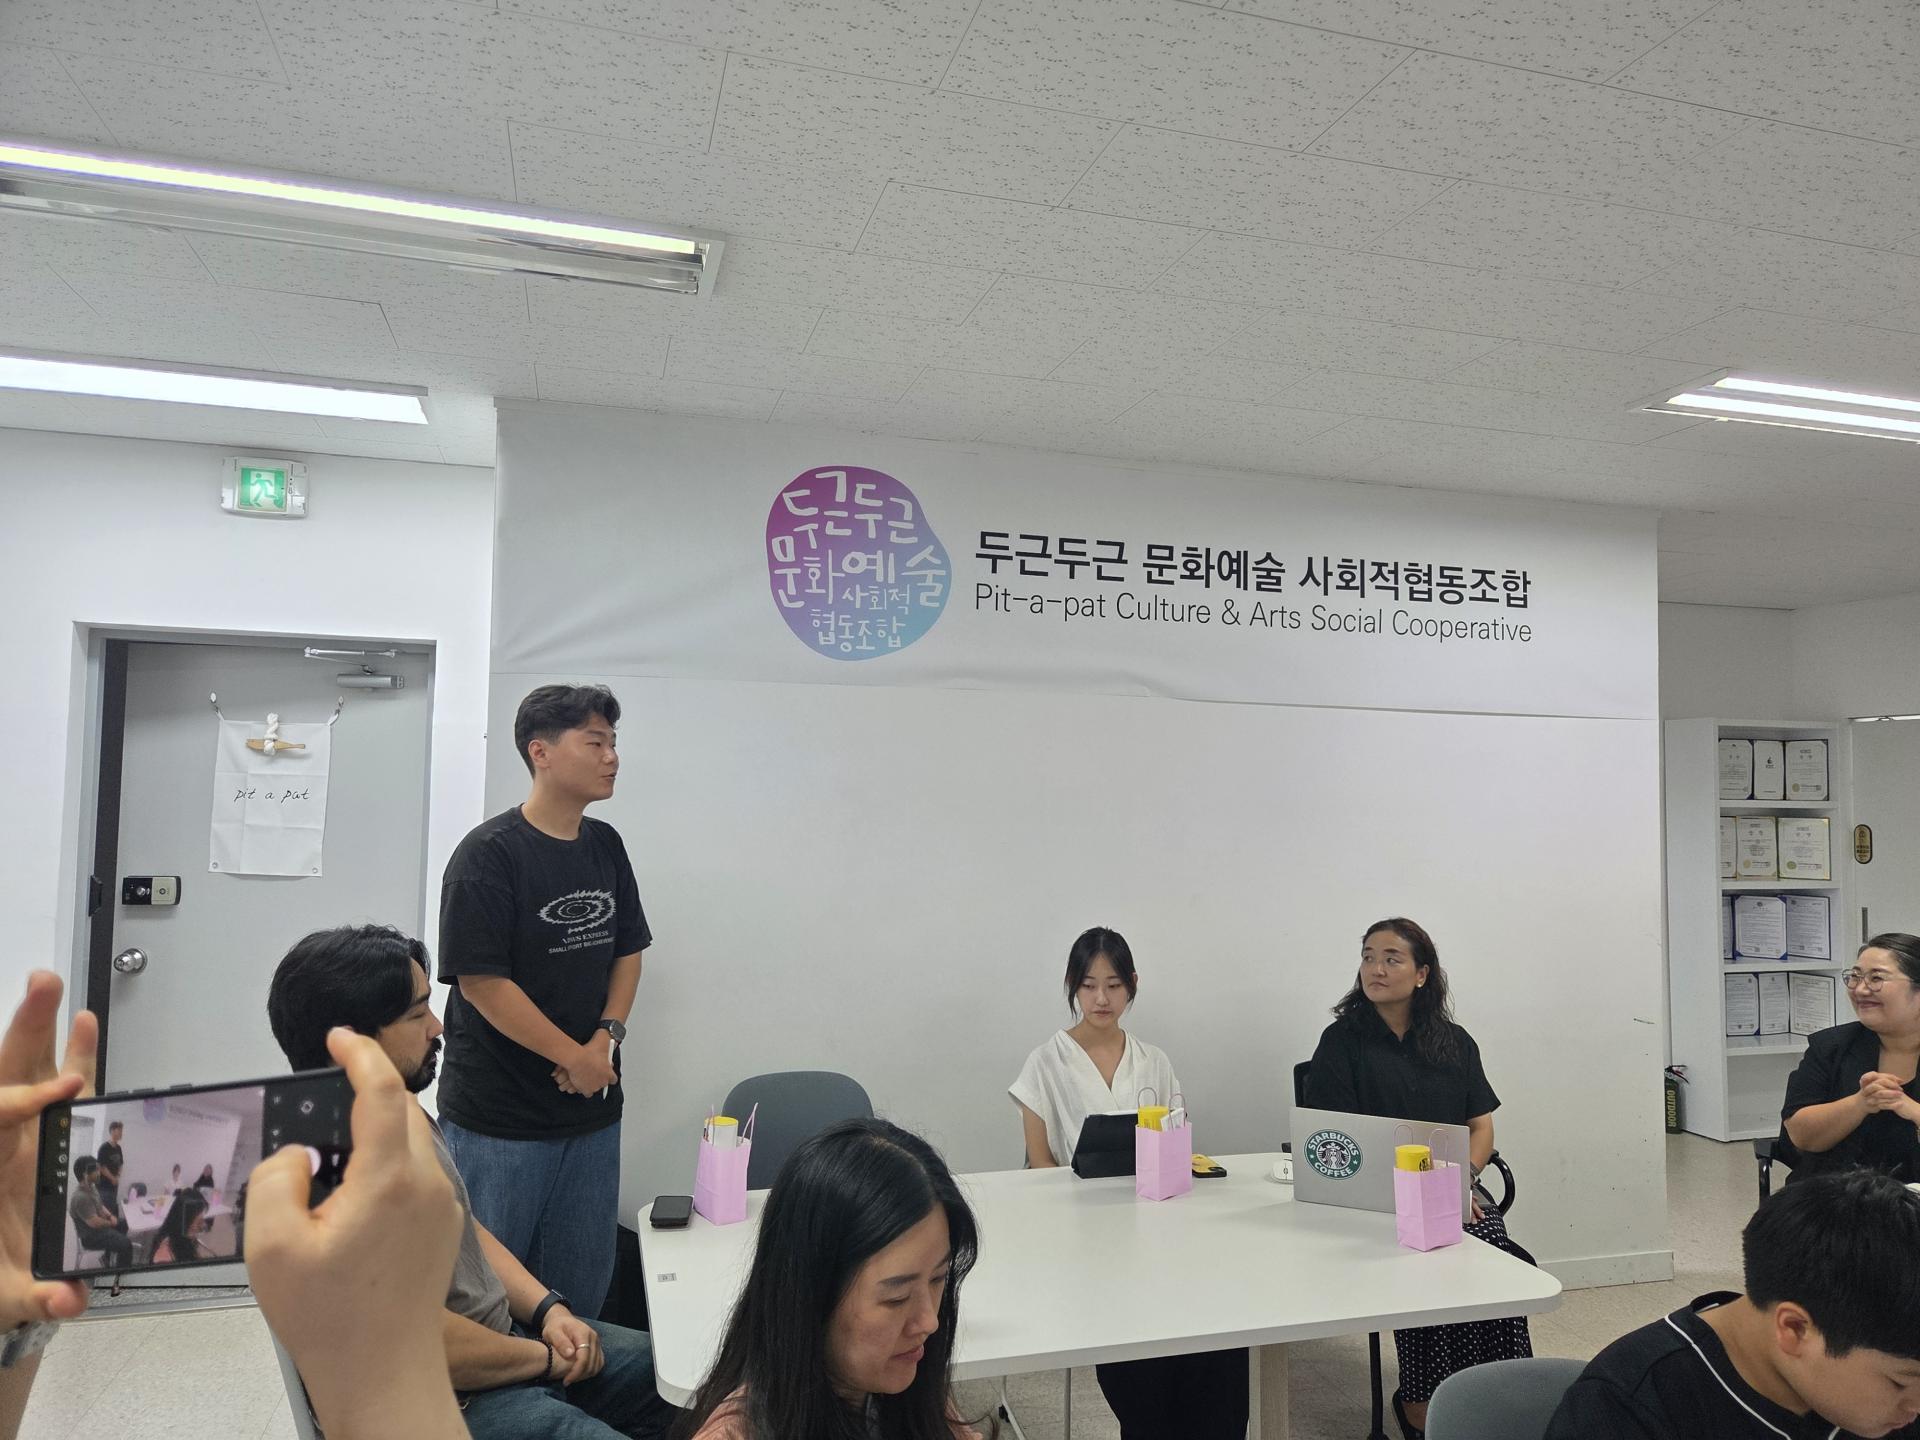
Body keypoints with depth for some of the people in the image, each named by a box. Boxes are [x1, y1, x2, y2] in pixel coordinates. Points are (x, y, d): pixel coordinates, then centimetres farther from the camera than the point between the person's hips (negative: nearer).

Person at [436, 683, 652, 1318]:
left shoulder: (605, 845, 6)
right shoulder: (488, 854, -14)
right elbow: (482, 981, -18)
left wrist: (607, 1037, -5)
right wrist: (576, 1057, -14)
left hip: (593, 1110, 6)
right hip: (498, 1120, -6)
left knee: (582, 1288, 18)